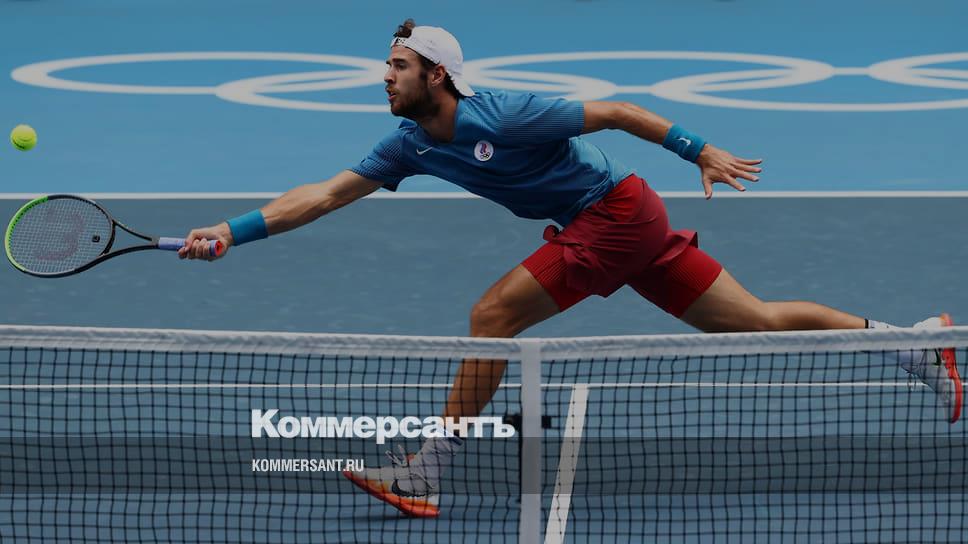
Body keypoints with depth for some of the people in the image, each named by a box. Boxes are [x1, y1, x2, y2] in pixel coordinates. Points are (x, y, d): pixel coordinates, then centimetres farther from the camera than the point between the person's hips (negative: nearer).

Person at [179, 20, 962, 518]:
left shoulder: (501, 117, -20)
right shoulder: (410, 145, 3)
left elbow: (614, 111, -13)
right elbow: (323, 195, 3)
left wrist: (699, 150, -11)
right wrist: (235, 231, -6)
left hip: (618, 212, -8)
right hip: (608, 226, 8)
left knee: (493, 314, -14)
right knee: (754, 320, 9)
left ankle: (426, 475, -10)